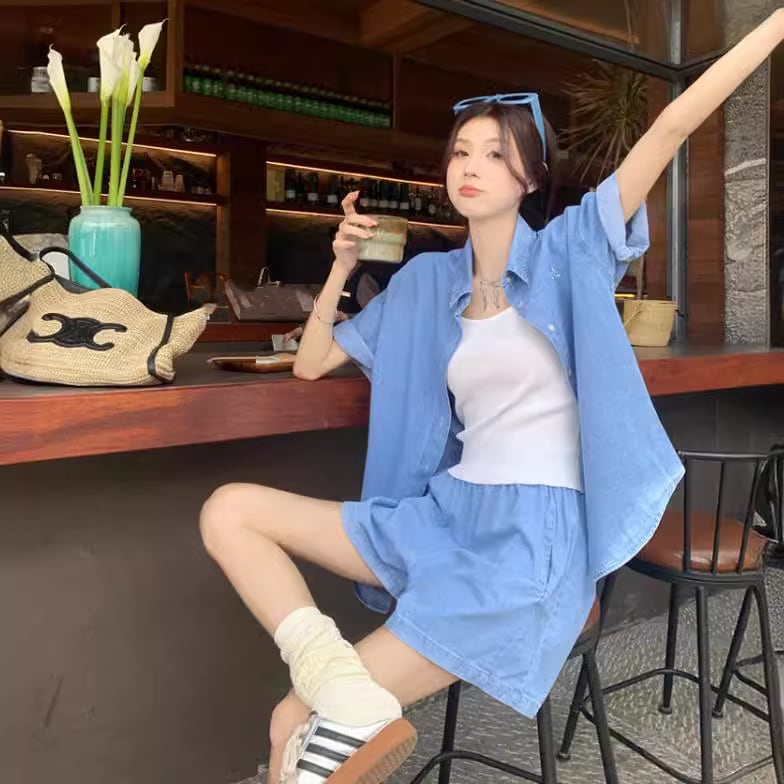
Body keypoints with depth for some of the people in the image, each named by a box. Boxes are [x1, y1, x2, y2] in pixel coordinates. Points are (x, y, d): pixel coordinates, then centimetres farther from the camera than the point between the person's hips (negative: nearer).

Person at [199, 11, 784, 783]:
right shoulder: (426, 279, 11)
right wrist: (341, 265, 3)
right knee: (229, 510, -11)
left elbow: (673, 124, -7)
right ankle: (342, 691, -25)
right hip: (446, 515, 6)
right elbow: (309, 364, 15)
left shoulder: (570, 248, 0)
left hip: (536, 538, -6)